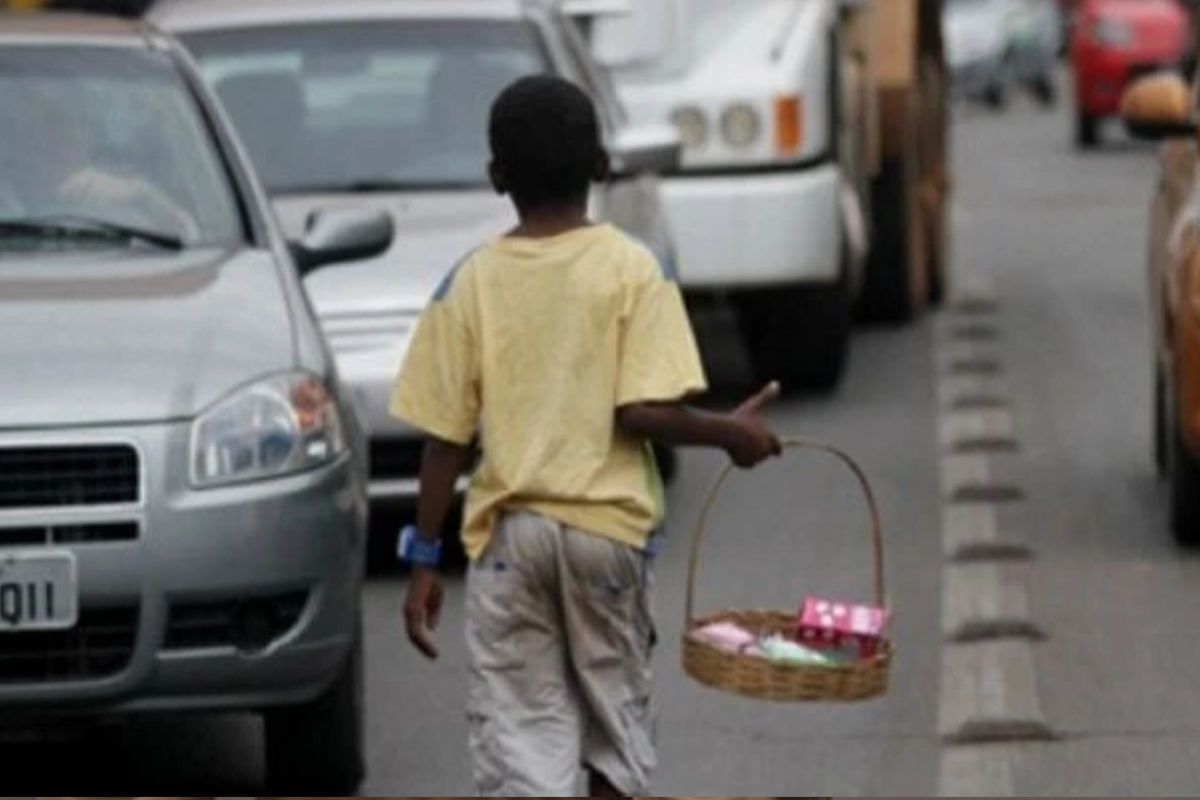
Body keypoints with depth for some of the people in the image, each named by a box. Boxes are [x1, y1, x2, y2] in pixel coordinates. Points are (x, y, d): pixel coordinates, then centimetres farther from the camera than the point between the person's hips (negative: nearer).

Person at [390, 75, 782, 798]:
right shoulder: (632, 270, -5)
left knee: (517, 736, 0)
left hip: (508, 533, 1)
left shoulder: (471, 283, 0)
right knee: (616, 721, 15)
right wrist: (730, 433, 3)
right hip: (608, 523, 0)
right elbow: (644, 411, -14)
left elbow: (446, 438, -1)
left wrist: (424, 559, 5)